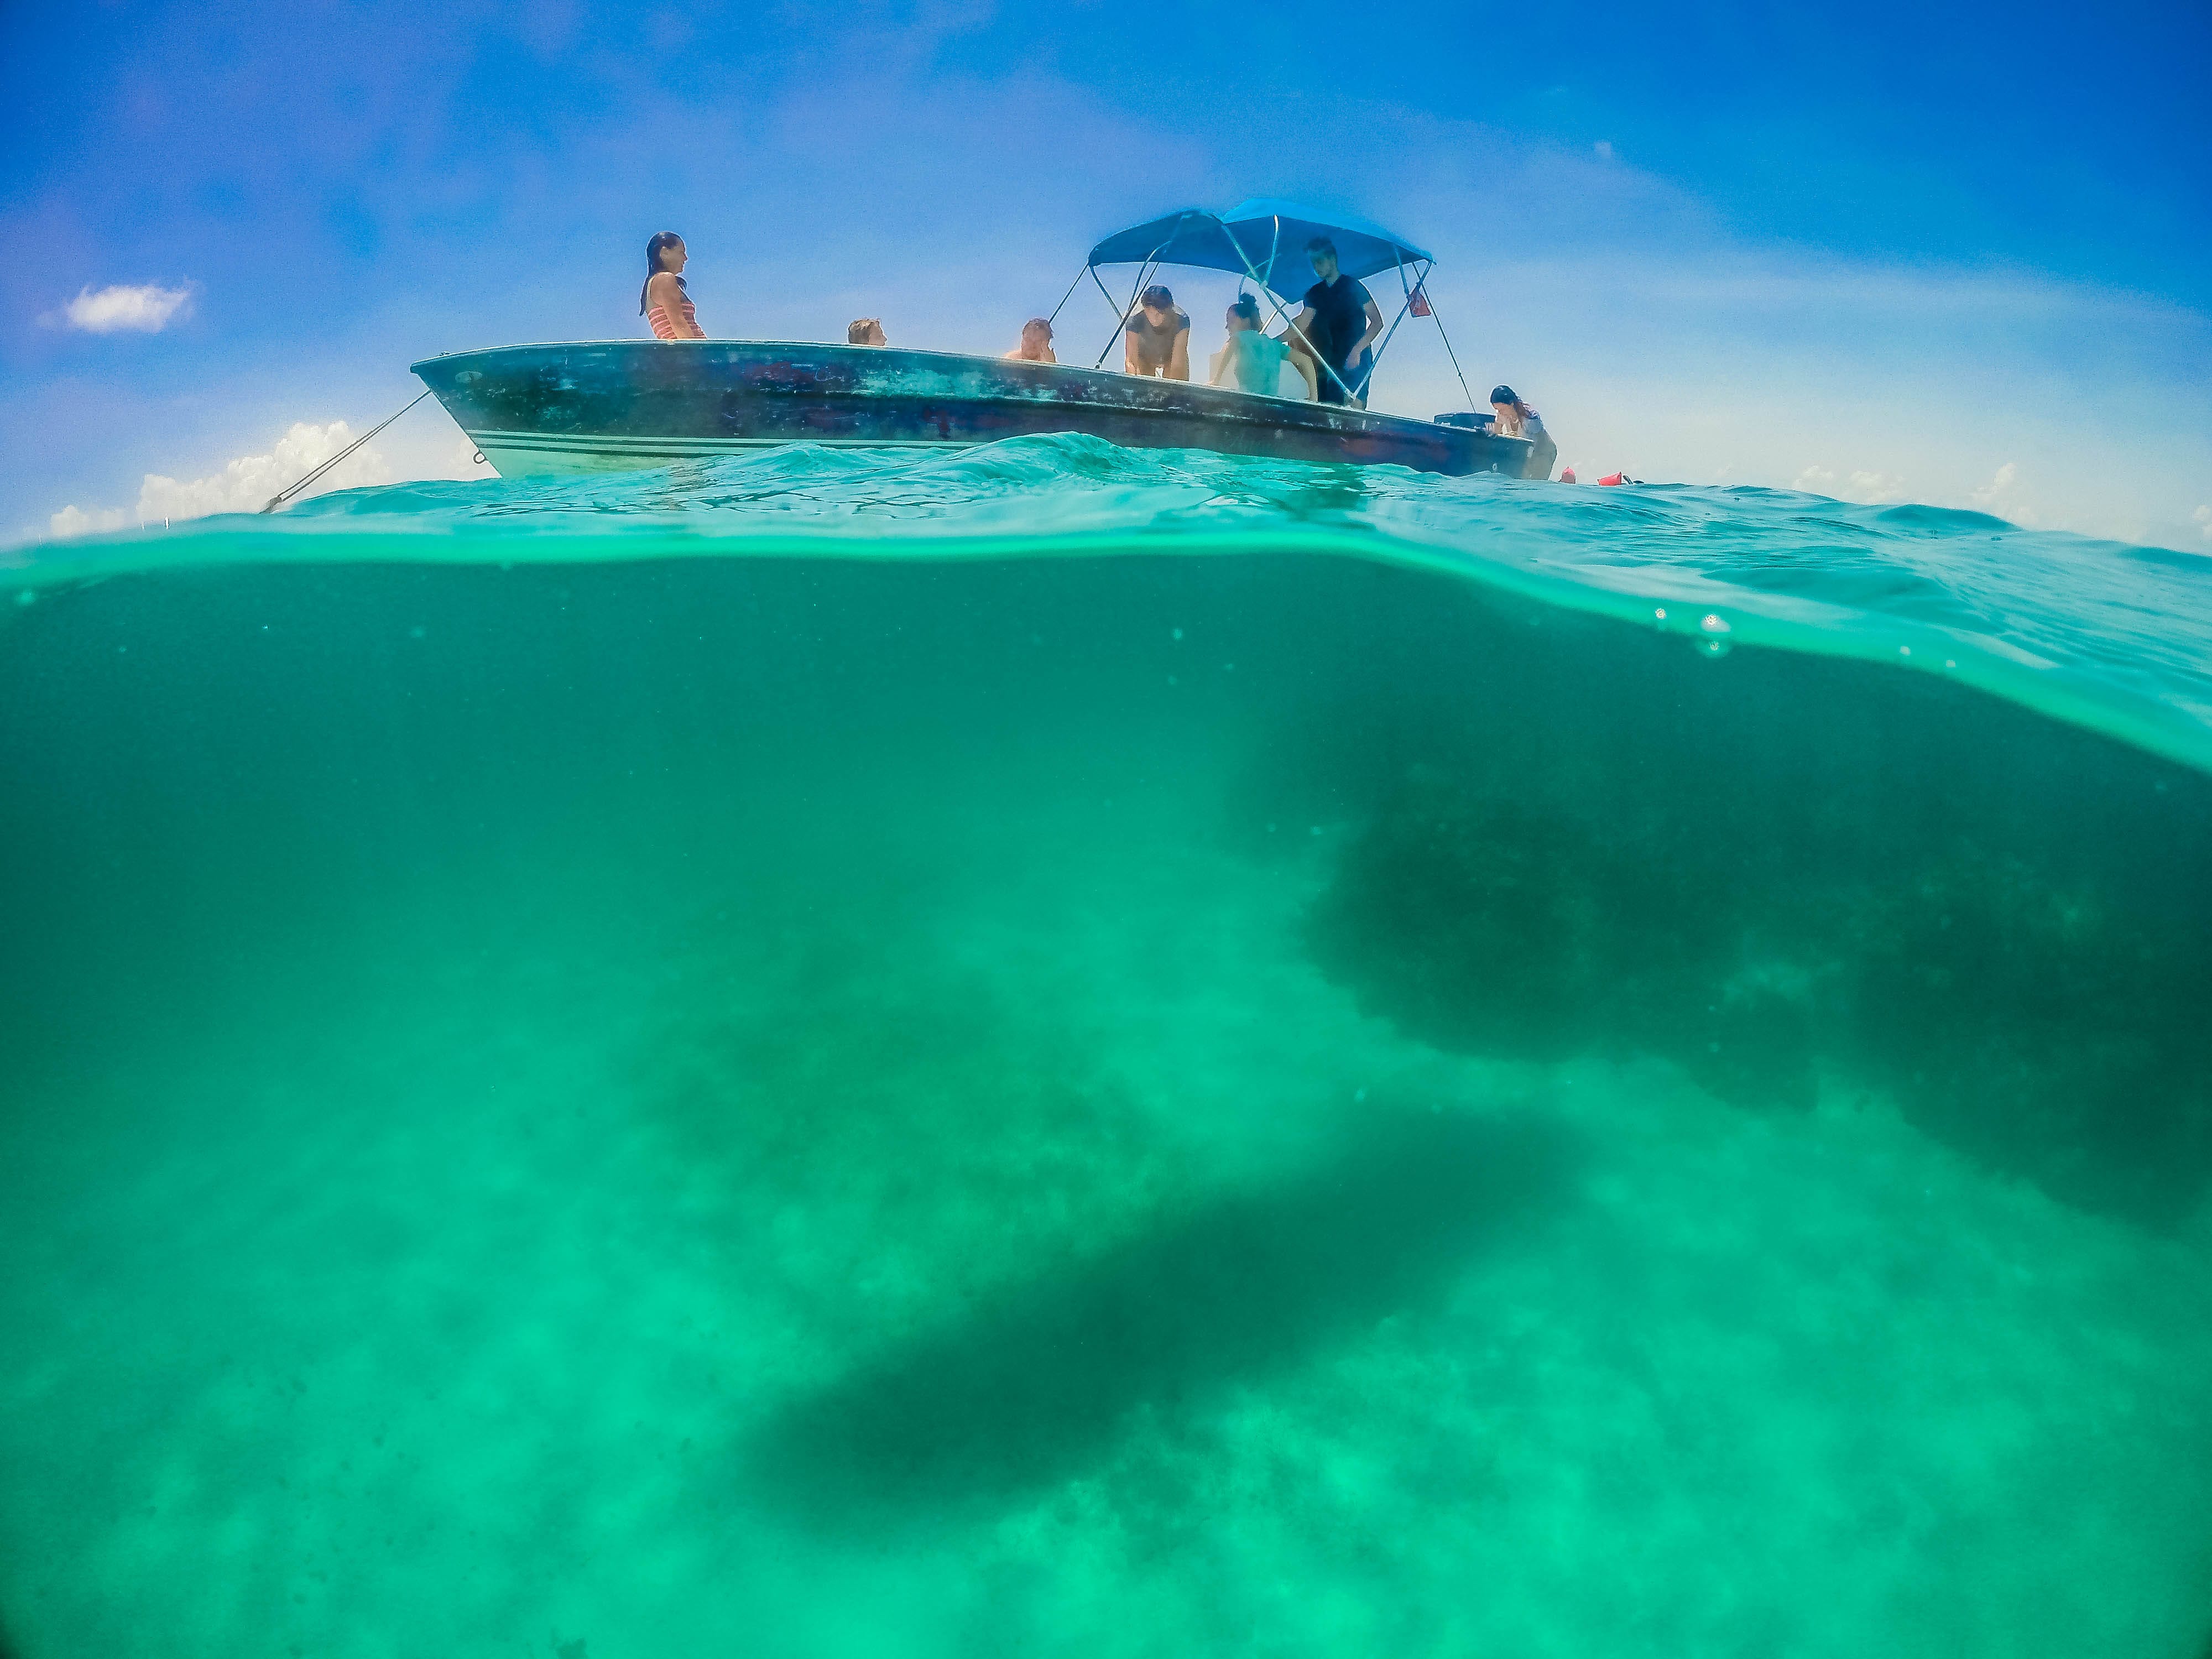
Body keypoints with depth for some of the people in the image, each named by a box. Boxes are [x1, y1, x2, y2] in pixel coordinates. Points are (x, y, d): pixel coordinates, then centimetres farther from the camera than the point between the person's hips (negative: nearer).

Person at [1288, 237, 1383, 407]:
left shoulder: (1354, 287, -2)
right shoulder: (1315, 293, 14)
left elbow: (1377, 322, -4)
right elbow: (1299, 328, 11)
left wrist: (1357, 351, -15)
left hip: (1357, 361, -5)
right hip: (1332, 364, 5)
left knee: (1354, 407, -18)